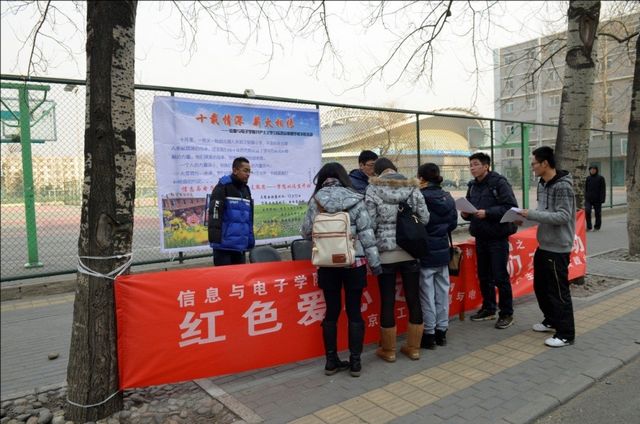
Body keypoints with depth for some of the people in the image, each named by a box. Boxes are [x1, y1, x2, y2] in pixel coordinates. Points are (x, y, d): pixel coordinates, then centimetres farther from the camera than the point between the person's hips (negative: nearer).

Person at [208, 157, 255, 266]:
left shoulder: (246, 190, 16)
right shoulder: (223, 187, -7)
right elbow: (214, 214, -14)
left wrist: (251, 240, 16)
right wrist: (215, 239, -20)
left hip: (240, 245, 7)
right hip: (224, 244, -7)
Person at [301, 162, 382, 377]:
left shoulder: (316, 200, -1)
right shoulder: (354, 200, -4)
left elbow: (306, 232, 5)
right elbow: (366, 232, -5)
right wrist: (374, 261, 1)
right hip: (354, 262, -1)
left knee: (332, 311, 11)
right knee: (354, 311, 8)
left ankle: (331, 361, 19)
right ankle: (355, 361, 16)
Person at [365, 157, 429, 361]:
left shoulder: (373, 190, -5)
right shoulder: (412, 187, 2)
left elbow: (370, 223, -9)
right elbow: (425, 218, -1)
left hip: (386, 253, -2)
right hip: (411, 251, 3)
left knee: (387, 301, 7)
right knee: (413, 299, 12)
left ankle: (388, 350, 20)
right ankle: (414, 347, 24)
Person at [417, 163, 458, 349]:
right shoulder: (448, 198, 2)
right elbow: (453, 223, 10)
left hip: (425, 253, -6)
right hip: (443, 252, 6)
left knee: (427, 295, 4)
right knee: (442, 292, 15)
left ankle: (429, 334, 13)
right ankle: (441, 331, 26)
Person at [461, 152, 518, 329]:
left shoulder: (499, 183, -11)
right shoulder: (472, 186, 11)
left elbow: (511, 207, -18)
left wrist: (487, 212, -26)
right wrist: (466, 214, -3)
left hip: (498, 237, -7)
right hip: (480, 237, 7)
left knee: (500, 277, -1)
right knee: (483, 275, 14)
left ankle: (506, 314, 13)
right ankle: (488, 309, 29)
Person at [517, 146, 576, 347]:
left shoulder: (562, 186, -17)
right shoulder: (542, 183, 10)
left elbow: (563, 216, -23)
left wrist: (532, 214, -24)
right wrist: (526, 216, 0)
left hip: (558, 247, -9)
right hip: (543, 245, 9)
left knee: (559, 290, -2)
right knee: (540, 286, 19)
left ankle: (566, 334, 10)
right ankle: (551, 320, 37)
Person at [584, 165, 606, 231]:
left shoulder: (600, 178, -2)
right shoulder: (588, 178, 8)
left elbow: (603, 189, -5)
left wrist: (602, 199, -12)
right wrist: (585, 197, 8)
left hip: (597, 199, -2)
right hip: (588, 199, 2)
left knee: (598, 213, 6)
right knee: (587, 211, -12)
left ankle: (597, 227, 19)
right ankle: (588, 227, -3)